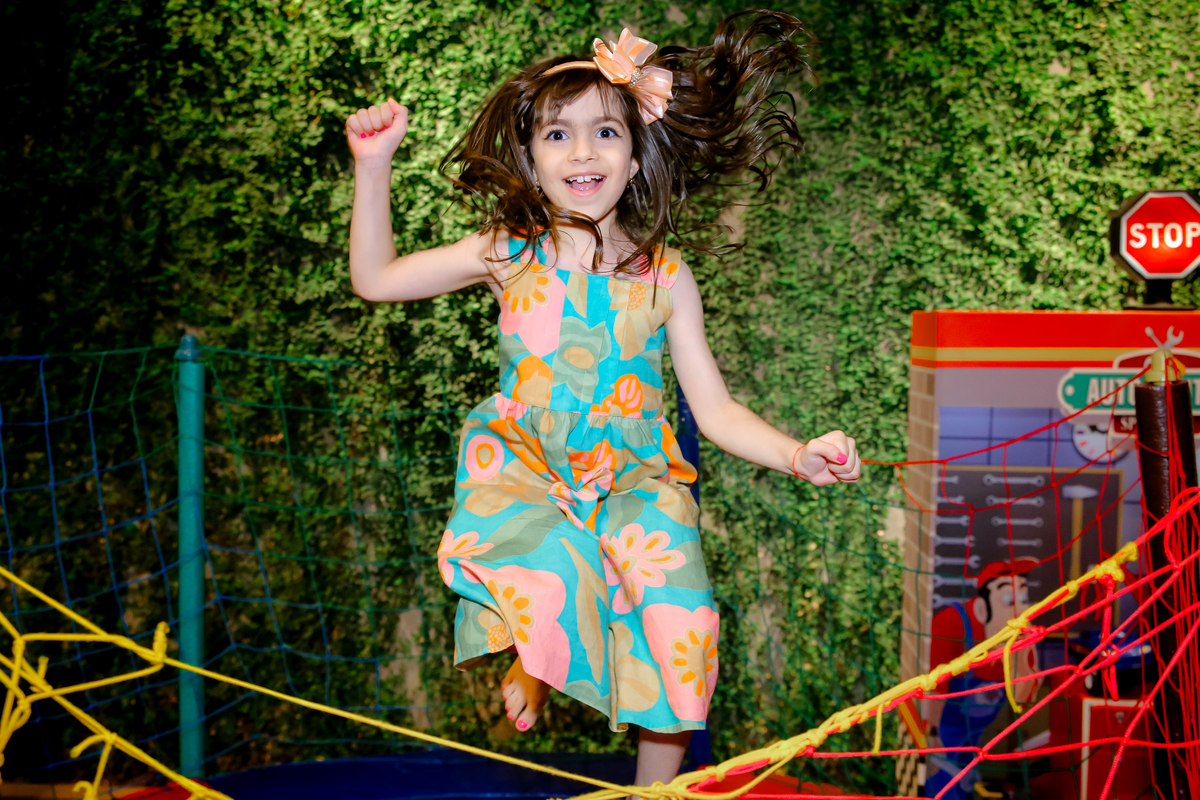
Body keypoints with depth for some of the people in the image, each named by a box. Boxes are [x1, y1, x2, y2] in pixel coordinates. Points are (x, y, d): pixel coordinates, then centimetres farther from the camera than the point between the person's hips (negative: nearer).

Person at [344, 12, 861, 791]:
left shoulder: (666, 277, 0)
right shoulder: (509, 255, 0)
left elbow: (717, 410, 2)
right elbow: (374, 277, 8)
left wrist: (798, 455, -14)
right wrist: (373, 168, 0)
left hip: (634, 478, 1)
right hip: (526, 470, -1)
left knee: (679, 620, -18)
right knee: (550, 586, -31)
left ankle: (657, 785, 9)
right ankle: (529, 665, 9)